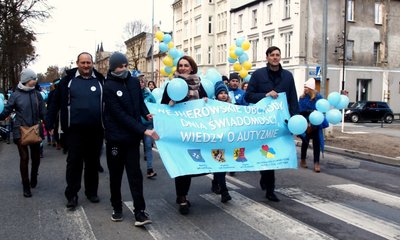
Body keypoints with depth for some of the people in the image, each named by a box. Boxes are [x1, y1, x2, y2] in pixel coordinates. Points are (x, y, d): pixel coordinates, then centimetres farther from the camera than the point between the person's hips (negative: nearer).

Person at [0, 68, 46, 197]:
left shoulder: (37, 95, 4)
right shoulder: (15, 95, -3)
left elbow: (43, 113, 5)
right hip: (20, 130, -3)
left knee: (36, 158, 9)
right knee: (24, 158, -6)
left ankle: (34, 177, 38)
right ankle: (26, 186, 7)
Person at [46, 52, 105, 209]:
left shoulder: (100, 81, 7)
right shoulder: (68, 80, 4)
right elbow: (55, 103, 6)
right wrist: (49, 124, 0)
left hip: (95, 131, 2)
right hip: (74, 131, -1)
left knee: (93, 163, 12)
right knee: (74, 162, 1)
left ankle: (91, 192, 25)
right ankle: (71, 195, 10)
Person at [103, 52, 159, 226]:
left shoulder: (134, 81, 4)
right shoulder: (109, 87, -10)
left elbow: (140, 101, 19)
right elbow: (120, 114, -17)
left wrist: (146, 114, -3)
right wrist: (144, 130, -21)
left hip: (132, 136, 3)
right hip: (115, 136, -2)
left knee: (135, 173, -2)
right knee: (116, 174, 11)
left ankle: (139, 212, 0)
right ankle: (117, 208, 26)